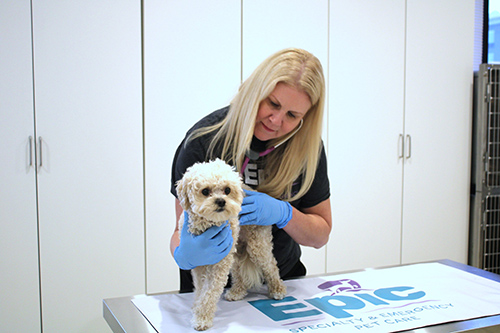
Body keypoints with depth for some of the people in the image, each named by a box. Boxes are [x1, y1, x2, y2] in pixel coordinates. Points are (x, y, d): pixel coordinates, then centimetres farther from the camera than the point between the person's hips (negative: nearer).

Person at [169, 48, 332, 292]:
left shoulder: (307, 146, -9)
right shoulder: (203, 141, -17)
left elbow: (321, 235, 0)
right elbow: (182, 229, -13)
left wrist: (282, 213, -20)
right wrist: (183, 255, -37)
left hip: (281, 279, 3)